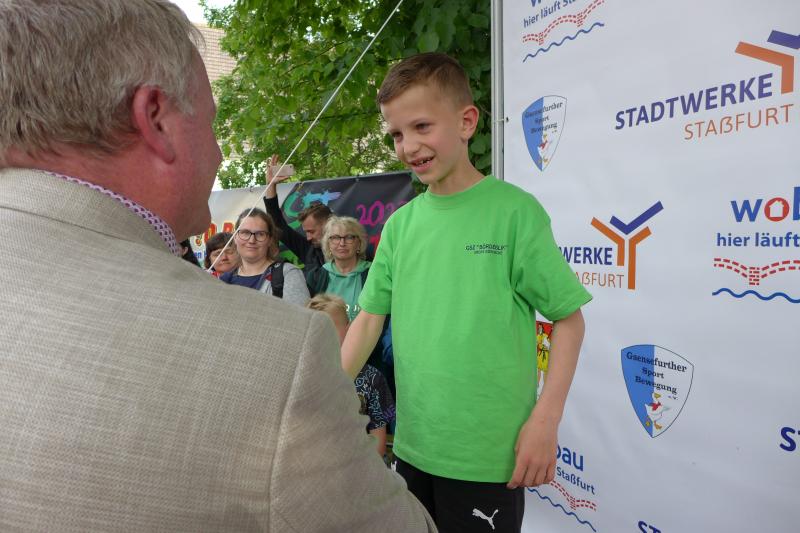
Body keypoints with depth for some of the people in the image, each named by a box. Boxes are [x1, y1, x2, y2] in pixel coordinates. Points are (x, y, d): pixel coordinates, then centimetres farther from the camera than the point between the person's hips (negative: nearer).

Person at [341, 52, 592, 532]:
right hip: (413, 446, 5)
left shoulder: (513, 209, -10)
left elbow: (569, 318, -7)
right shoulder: (401, 224, 3)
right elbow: (370, 319, 7)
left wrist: (546, 419, -13)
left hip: (489, 457, -5)